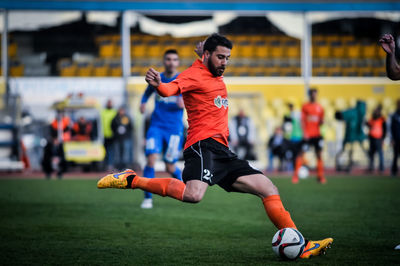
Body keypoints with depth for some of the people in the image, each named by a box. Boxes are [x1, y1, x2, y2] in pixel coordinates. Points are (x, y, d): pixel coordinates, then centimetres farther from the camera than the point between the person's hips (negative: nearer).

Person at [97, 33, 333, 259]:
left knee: (269, 190, 6)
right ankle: (131, 180, -19)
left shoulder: (217, 77, 23)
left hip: (223, 153, 9)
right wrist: (158, 85, -46)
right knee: (193, 195, -36)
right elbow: (172, 89, -24)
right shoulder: (195, 75, -3)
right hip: (203, 146, -9)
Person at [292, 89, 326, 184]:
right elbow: (302, 120, -2)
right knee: (301, 152, -8)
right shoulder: (305, 106, 2)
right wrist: (304, 132, -11)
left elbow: (321, 121, 15)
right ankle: (295, 175, -6)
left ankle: (320, 176, 8)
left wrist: (321, 122, -9)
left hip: (317, 134, 3)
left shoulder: (319, 107, 11)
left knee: (319, 154, 1)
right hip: (307, 135, -3)